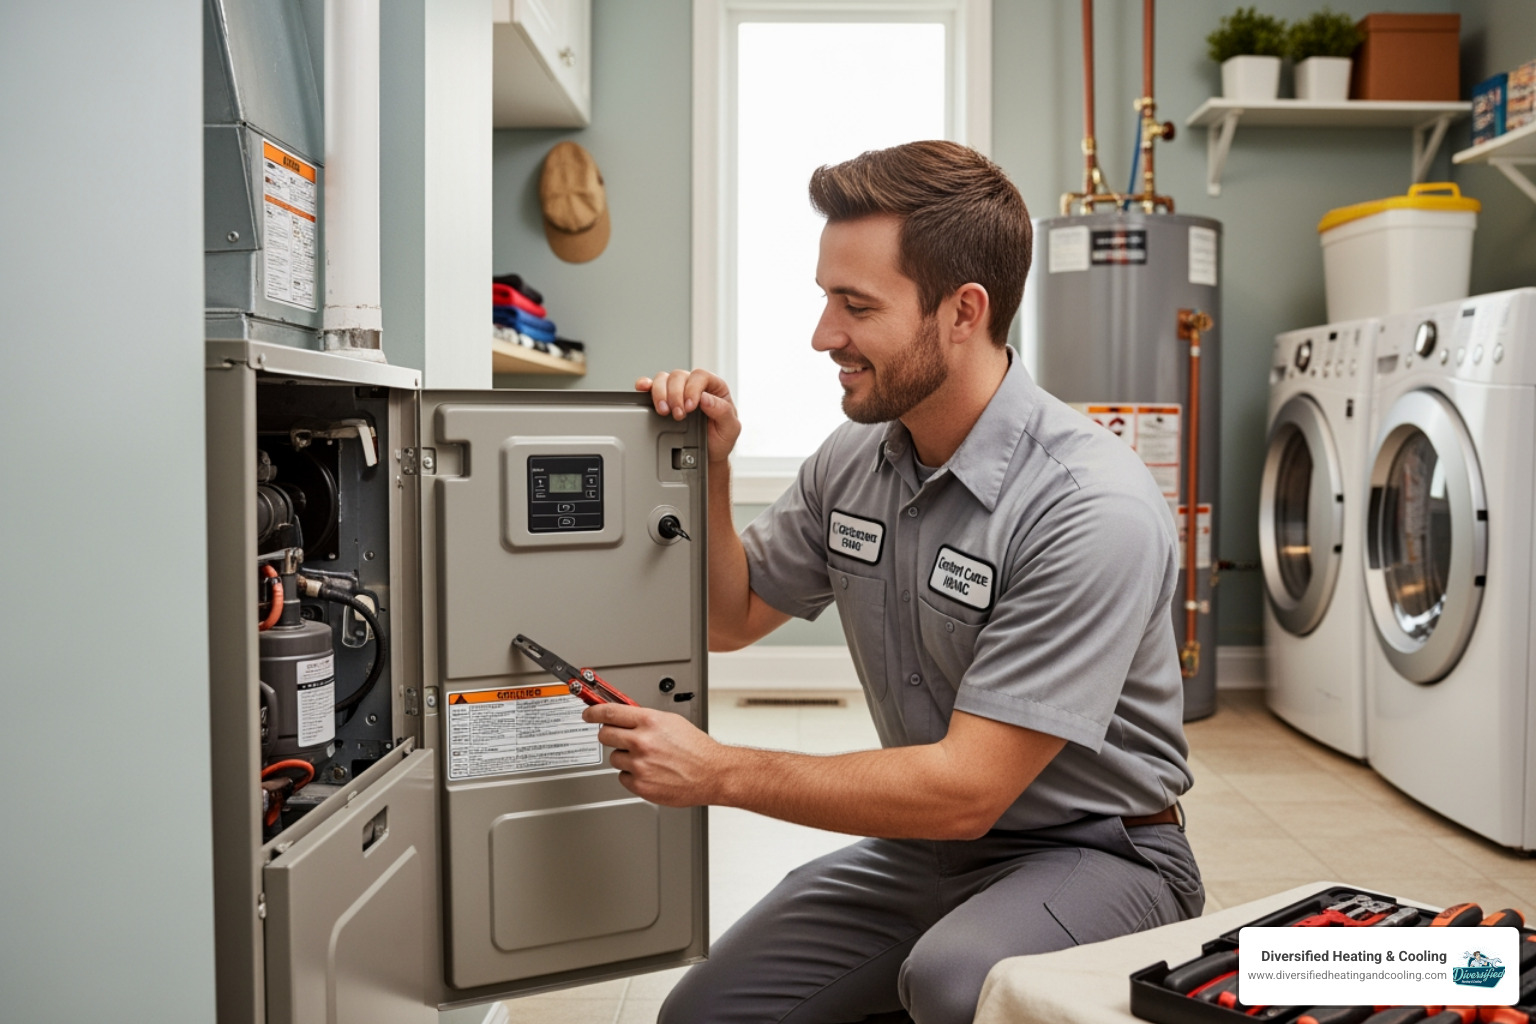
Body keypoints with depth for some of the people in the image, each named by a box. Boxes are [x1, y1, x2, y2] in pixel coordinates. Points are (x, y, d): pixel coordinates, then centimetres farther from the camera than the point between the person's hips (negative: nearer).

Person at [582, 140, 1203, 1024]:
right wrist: (709, 467, -6)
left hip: (1091, 851, -5)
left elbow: (966, 789, -26)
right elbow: (732, 619, 11)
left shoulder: (1094, 509, -26)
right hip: (922, 845, 6)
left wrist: (719, 771, -22)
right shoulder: (853, 461, -3)